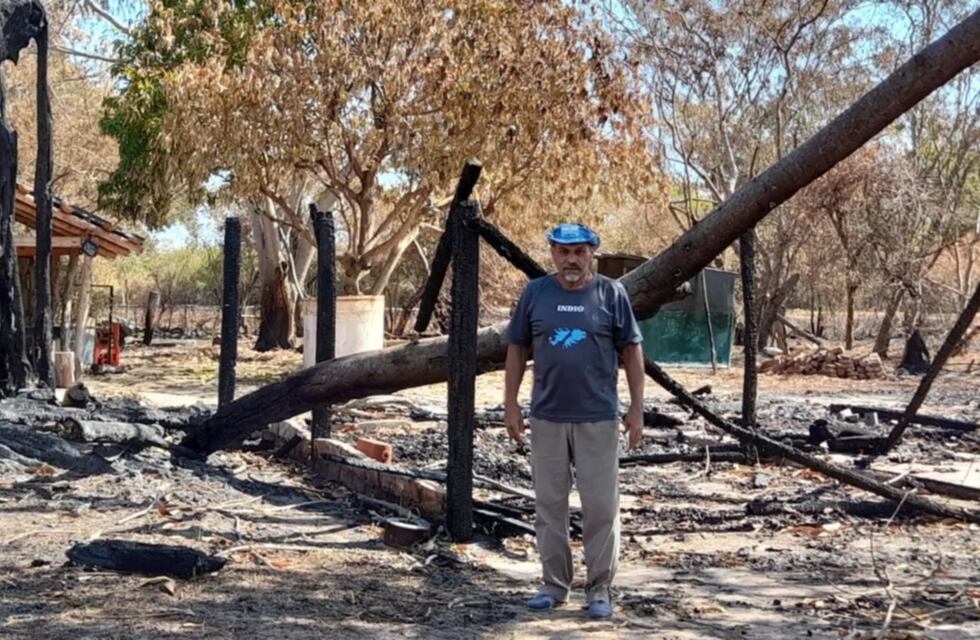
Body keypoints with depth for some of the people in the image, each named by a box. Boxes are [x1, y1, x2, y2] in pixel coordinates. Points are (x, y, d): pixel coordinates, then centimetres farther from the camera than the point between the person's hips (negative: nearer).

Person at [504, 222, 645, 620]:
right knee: (549, 504, 9)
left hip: (598, 419, -2)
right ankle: (554, 584, 22)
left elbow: (631, 351, 3)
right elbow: (517, 349, 8)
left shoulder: (611, 293, 0)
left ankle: (599, 588, 13)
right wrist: (510, 404, 4)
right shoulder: (535, 293, 4)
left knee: (601, 505, 1)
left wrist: (636, 408, -1)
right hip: (546, 417, 2)